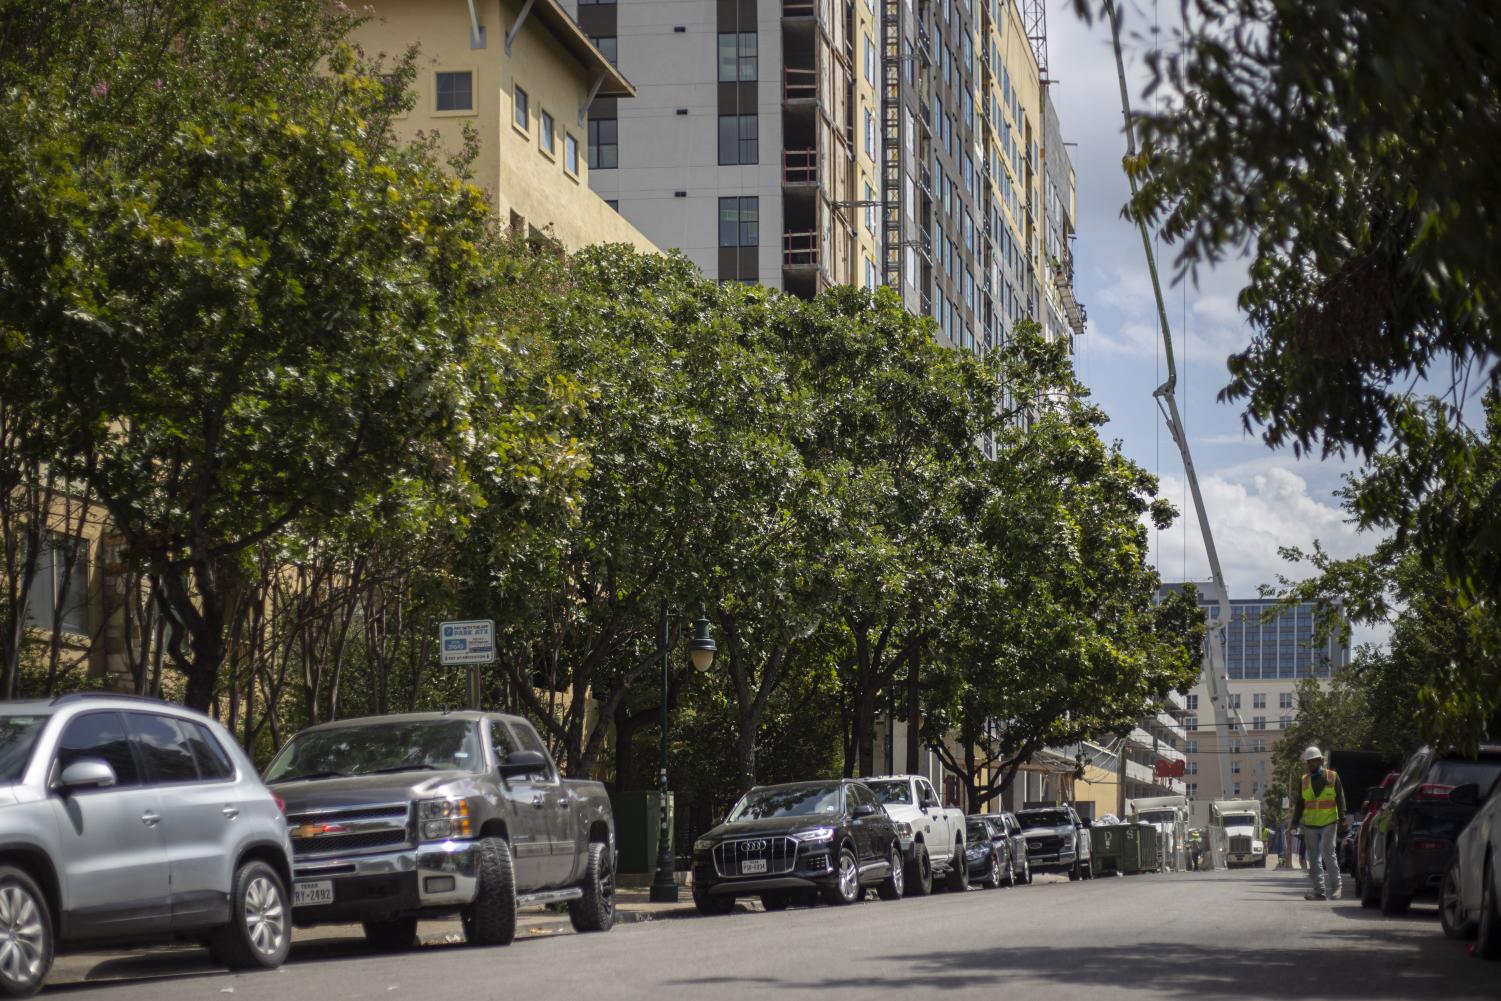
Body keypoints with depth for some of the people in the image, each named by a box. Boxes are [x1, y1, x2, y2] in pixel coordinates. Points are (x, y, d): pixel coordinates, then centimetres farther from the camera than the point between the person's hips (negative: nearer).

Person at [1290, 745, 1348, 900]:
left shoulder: (1332, 777, 1)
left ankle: (1335, 886, 7)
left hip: (1329, 823, -4)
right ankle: (1319, 890, 3)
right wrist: (1295, 822, 7)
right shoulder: (1304, 780, 10)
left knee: (1328, 854, -9)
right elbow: (1299, 804, 13)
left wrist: (1342, 820, -7)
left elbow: (1340, 799, 1)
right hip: (1310, 824, 4)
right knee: (1314, 859, 2)